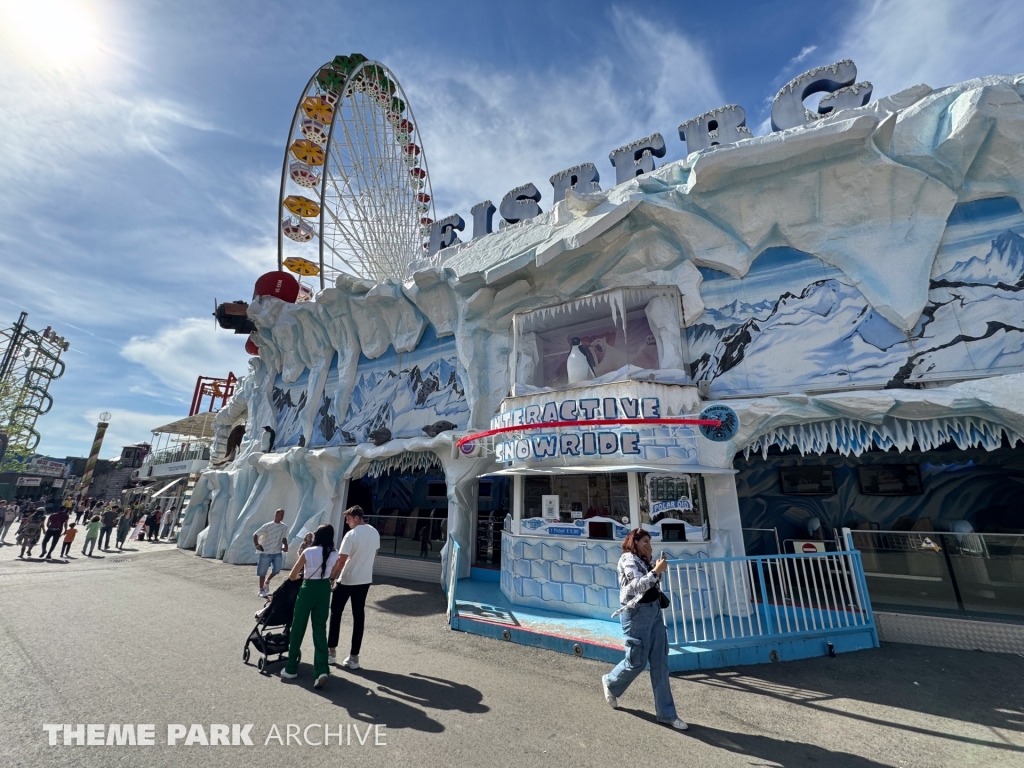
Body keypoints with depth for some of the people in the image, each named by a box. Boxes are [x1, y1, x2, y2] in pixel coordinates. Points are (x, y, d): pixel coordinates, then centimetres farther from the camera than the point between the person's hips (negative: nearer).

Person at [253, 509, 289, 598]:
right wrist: (256, 545, -21)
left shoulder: (285, 527, 3)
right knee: (262, 572, 6)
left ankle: (267, 581, 26)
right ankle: (261, 590, 23)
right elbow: (255, 535, -6)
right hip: (266, 552, -3)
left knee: (276, 570, -4)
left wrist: (285, 546, -3)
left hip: (278, 553, 3)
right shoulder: (267, 526, -10)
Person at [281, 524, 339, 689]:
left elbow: (292, 576, -7)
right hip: (324, 590, 3)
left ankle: (291, 669, 28)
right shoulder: (334, 555, -6)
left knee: (297, 628, 15)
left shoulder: (308, 553, -15)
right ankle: (322, 671, 2)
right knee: (320, 630, 10)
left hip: (308, 589, -3)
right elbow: (332, 576, 6)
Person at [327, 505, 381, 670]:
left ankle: (331, 652, 23)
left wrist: (333, 576, -7)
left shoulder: (351, 535, -19)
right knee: (359, 616, 9)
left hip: (347, 580, -6)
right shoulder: (375, 532, 2)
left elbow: (342, 560, -19)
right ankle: (354, 657, 13)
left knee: (336, 613, 15)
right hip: (365, 580, 6)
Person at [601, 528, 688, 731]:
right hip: (636, 613, -8)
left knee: (660, 662, 8)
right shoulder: (628, 559, -14)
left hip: (654, 611, 8)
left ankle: (666, 713, 18)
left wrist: (658, 570, 2)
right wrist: (656, 571, -23)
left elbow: (652, 585, 17)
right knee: (637, 661, 4)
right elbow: (638, 586, -22)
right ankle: (611, 684, 30)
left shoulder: (643, 560, 13)